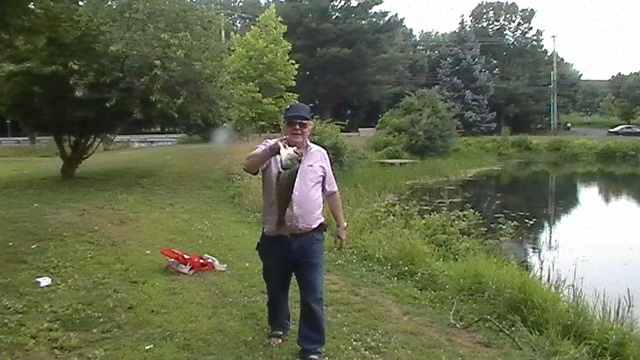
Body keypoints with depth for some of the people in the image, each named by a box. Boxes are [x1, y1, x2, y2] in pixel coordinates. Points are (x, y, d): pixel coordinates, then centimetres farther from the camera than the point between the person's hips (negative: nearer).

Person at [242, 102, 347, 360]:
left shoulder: (319, 154, 3)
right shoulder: (270, 150, -5)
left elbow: (331, 192, 11)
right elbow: (248, 166, -26)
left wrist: (341, 225, 11)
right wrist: (273, 149, -42)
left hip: (310, 239, 1)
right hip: (275, 239, 0)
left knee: (313, 297, 2)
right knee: (276, 290, 21)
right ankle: (278, 327, 47)